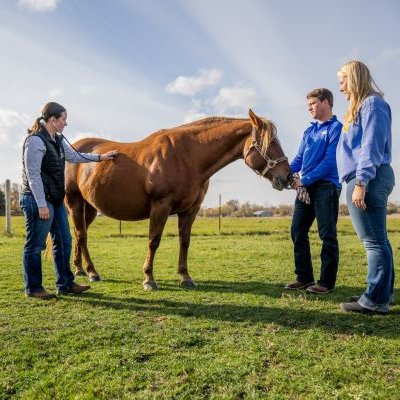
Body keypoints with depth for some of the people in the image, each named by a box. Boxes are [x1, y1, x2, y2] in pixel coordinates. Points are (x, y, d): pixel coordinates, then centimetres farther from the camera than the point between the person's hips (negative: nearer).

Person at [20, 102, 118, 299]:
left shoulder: (57, 140, 11)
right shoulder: (35, 140, -16)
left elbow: (74, 156, 28)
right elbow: (33, 175, -19)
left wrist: (99, 157, 28)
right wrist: (41, 205, -22)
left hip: (56, 199, 10)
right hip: (38, 200, -10)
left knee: (64, 241, 13)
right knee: (35, 245, 1)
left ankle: (65, 284, 24)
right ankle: (33, 288, 15)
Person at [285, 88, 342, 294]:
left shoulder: (336, 128, -5)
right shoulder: (309, 130, 17)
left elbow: (329, 161, -14)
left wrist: (304, 180, -16)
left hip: (326, 186, -8)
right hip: (306, 188, 8)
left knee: (327, 234, -2)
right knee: (297, 231, 7)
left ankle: (327, 281, 5)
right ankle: (304, 277, 17)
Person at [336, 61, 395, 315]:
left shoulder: (372, 104, -8)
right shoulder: (360, 106, 21)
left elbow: (372, 147, -18)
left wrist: (361, 182, -22)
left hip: (368, 179, -10)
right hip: (369, 180, 10)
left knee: (374, 241, -7)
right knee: (377, 240, 13)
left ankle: (376, 300, -2)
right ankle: (383, 292, 23)